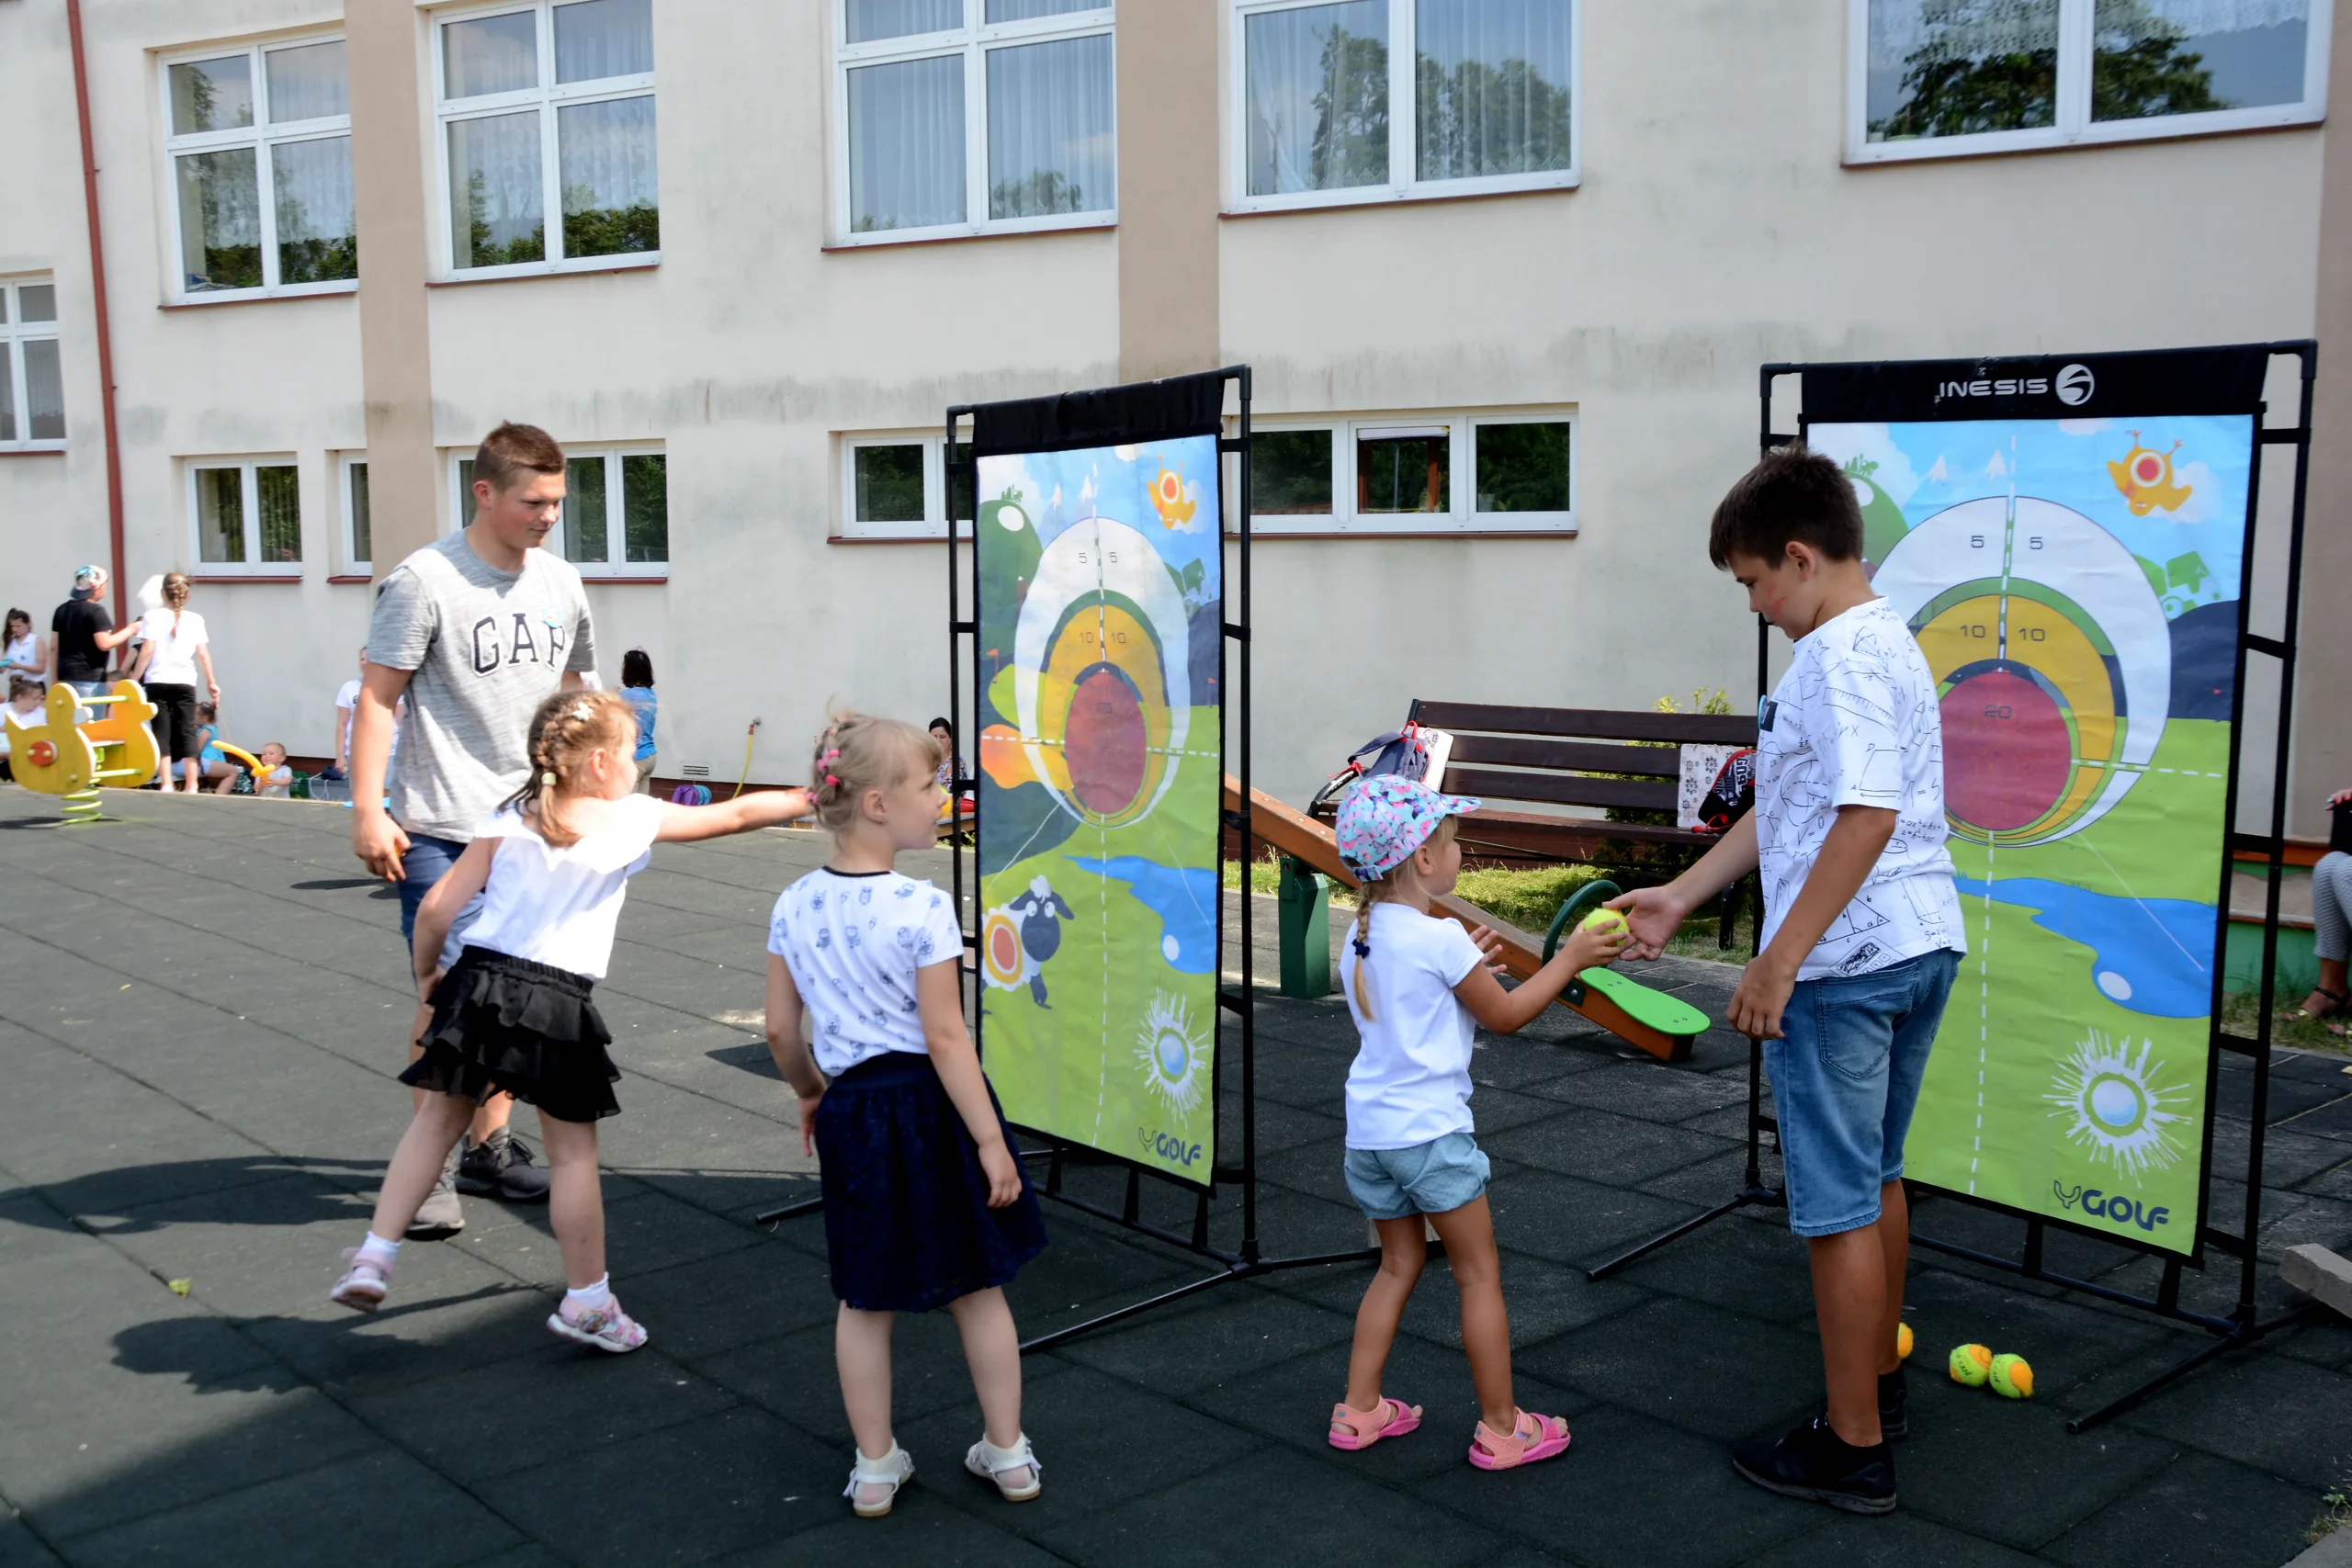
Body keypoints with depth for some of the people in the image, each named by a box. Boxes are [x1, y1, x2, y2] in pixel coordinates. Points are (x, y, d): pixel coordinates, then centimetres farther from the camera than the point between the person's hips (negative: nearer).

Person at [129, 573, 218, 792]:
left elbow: (147, 651, -8)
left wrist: (134, 680, -2)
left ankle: (166, 784, -4)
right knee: (187, 733, 4)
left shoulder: (153, 617, -1)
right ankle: (191, 785, 1)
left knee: (162, 733, 2)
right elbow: (203, 654, 2)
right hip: (185, 683, 1)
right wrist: (211, 682, 11)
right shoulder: (195, 619, 4)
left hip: (158, 682, -1)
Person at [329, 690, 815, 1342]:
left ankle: (373, 1257, 17)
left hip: (479, 980, 3)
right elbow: (734, 815, 7)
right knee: (573, 1152, 7)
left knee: (437, 1120, 18)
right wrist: (810, 798, 20)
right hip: (558, 1005, -3)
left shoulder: (507, 821, 7)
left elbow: (437, 908, 1)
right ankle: (587, 1301, 17)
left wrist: (427, 976, 16)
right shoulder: (632, 820, 0)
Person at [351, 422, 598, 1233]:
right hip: (442, 830, -6)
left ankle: (489, 1148, 24)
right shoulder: (425, 580, -11)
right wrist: (368, 811, -15)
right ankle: (431, 1166, 9)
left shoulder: (561, 583, 9)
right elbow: (376, 699, -10)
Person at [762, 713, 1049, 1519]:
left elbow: (780, 1031, 4)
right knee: (977, 1287, 14)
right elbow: (946, 1038, -19)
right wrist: (990, 1141, -13)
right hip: (932, 1108, -4)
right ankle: (1007, 1453, 28)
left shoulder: (794, 907, -2)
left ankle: (875, 1467, 28)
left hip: (852, 1112, 4)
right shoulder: (923, 909, -19)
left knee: (865, 1301, 17)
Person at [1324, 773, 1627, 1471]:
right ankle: (1501, 1429, 14)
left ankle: (1359, 1410, 24)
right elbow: (1504, 1015, -6)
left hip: (1369, 1127, 7)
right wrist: (1570, 958, 3)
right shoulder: (1439, 938, -16)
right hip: (1429, 1128, -7)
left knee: (1399, 1264, 21)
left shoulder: (1361, 936, 7)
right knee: (1479, 1274, 6)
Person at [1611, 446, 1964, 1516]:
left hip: (1844, 964, -10)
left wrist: (1778, 960, -24)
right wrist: (1678, 898, 18)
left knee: (1839, 1206, -1)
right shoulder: (1888, 643, 16)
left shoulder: (1842, 655, -17)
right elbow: (1786, 811, 18)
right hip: (1917, 946, 10)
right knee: (1873, 1180, 22)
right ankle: (1877, 1383, 37)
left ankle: (1853, 1450, 10)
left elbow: (1866, 816, -26)